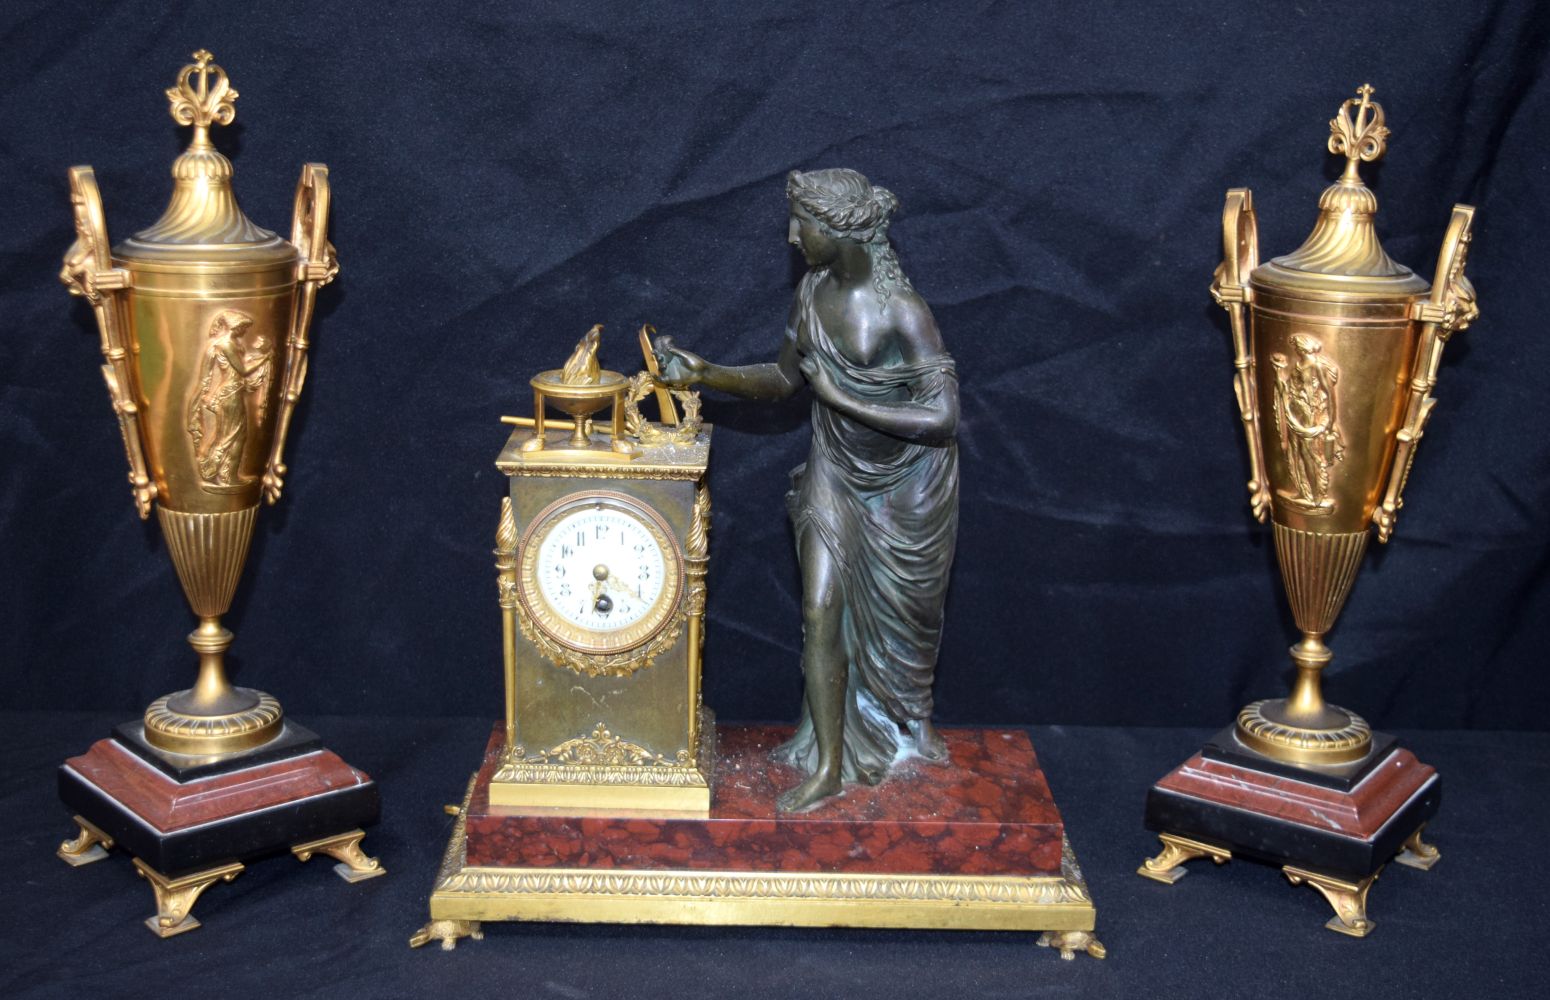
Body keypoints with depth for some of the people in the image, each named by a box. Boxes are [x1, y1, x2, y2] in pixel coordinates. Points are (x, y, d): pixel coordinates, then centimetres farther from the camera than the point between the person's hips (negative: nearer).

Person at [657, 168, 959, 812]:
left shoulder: (902, 311, -26)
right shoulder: (813, 291, -5)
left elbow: (942, 419, -29)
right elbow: (783, 380, 9)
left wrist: (841, 398, -25)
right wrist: (704, 373, -4)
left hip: (905, 488, -5)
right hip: (836, 474, 5)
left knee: (900, 615, 14)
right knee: (822, 613, 0)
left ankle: (912, 722, 42)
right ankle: (828, 765, 11)